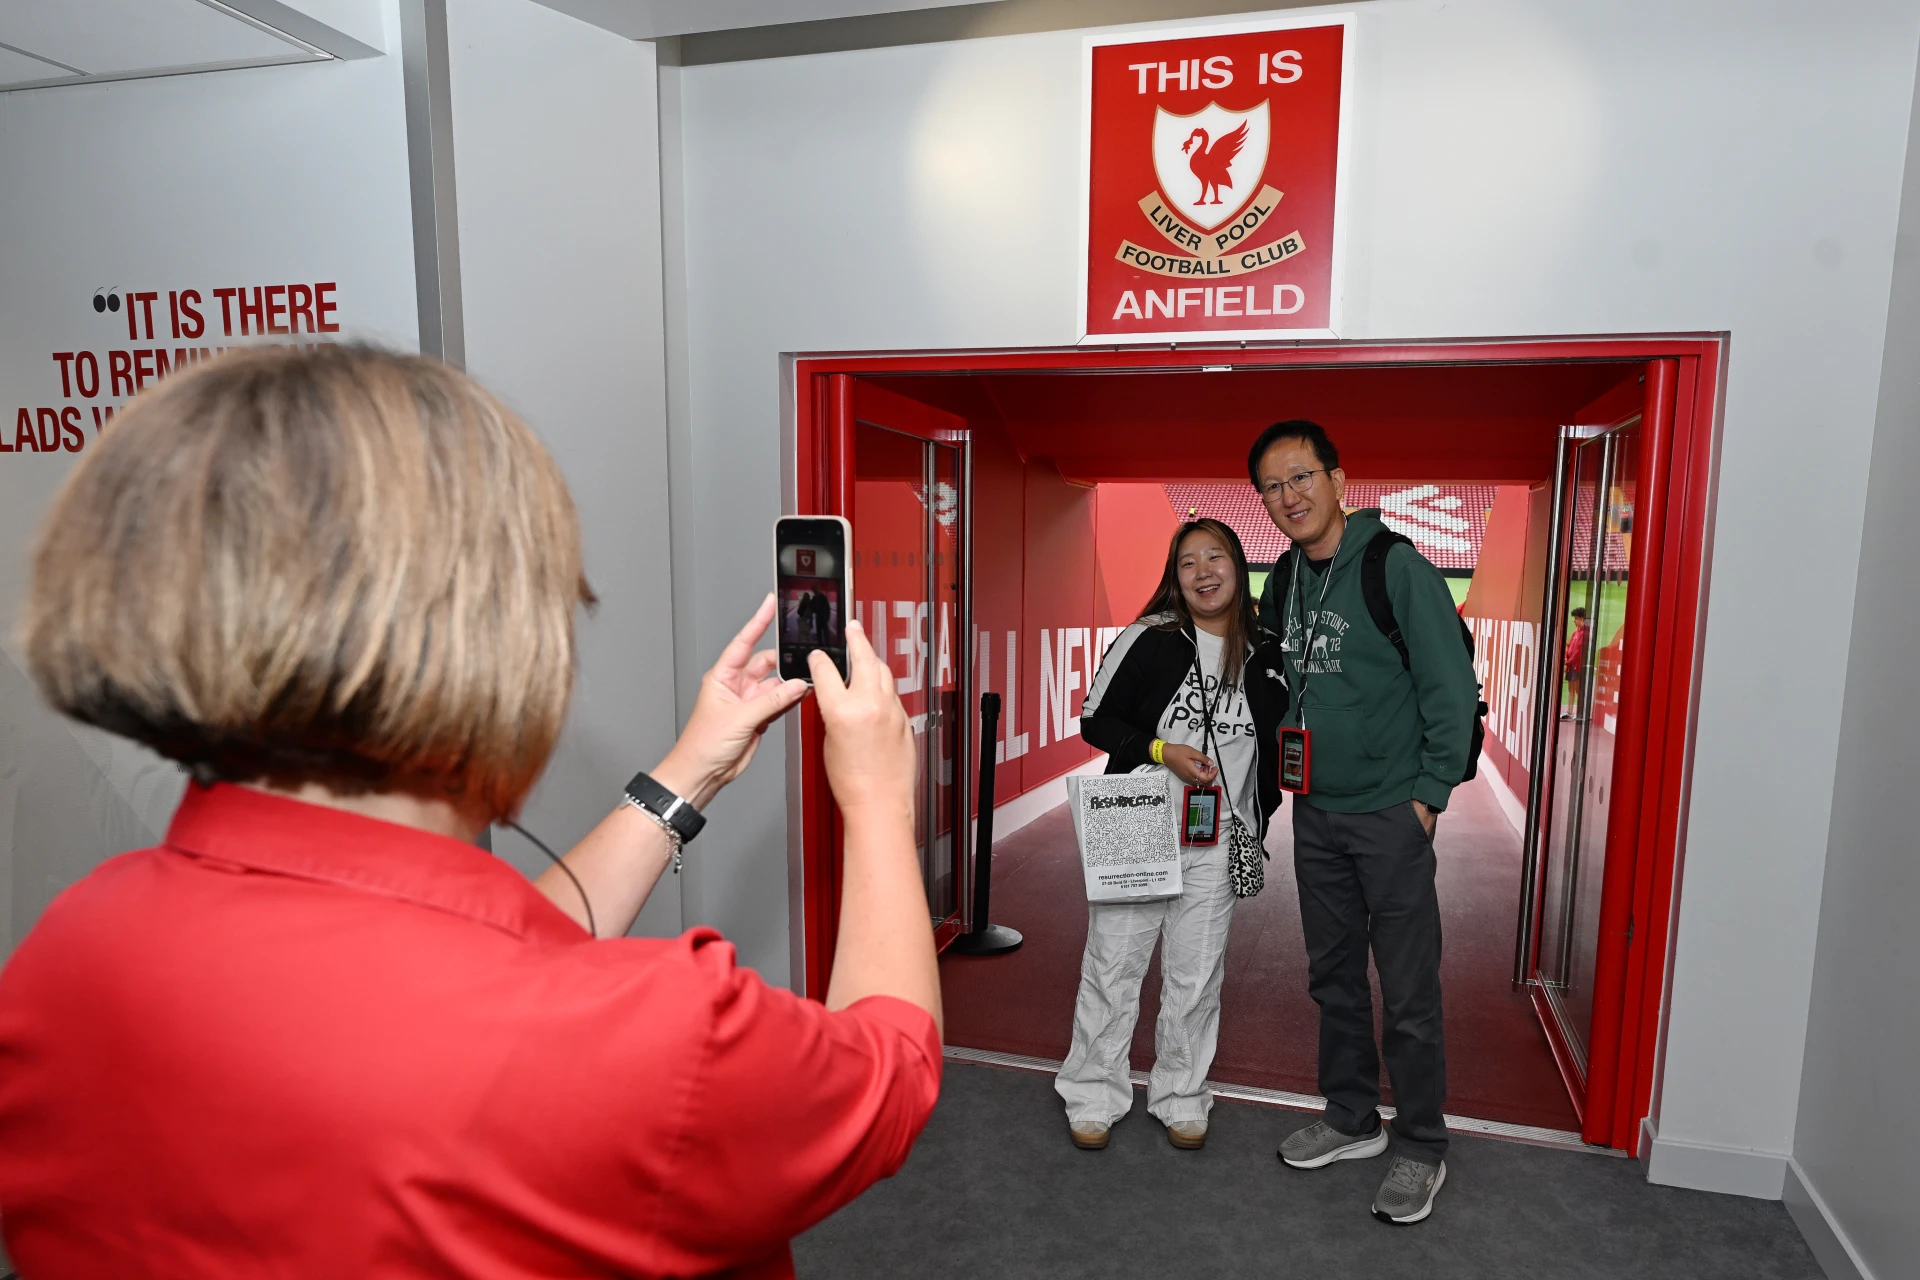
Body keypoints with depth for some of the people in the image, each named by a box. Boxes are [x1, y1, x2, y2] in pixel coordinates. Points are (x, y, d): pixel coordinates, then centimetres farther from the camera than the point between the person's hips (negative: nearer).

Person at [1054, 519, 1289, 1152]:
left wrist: (1256, 826, 13)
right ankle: (1094, 1098, 23)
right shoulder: (1149, 640, -6)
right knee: (1112, 968, 6)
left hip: (1214, 845, 3)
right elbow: (1094, 720, -3)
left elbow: (1274, 749, 16)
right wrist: (1162, 751, -16)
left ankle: (1181, 1100, 30)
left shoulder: (1265, 659, 4)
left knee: (1195, 979, 11)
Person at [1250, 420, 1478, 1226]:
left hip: (1390, 816, -6)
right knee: (1333, 979, 17)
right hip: (1315, 814, 7)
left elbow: (1453, 689, -13)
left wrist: (1429, 793, -13)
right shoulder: (1283, 584, 6)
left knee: (1408, 993, 3)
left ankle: (1421, 1151, 21)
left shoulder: (1398, 569, -14)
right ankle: (1351, 1120, 34)